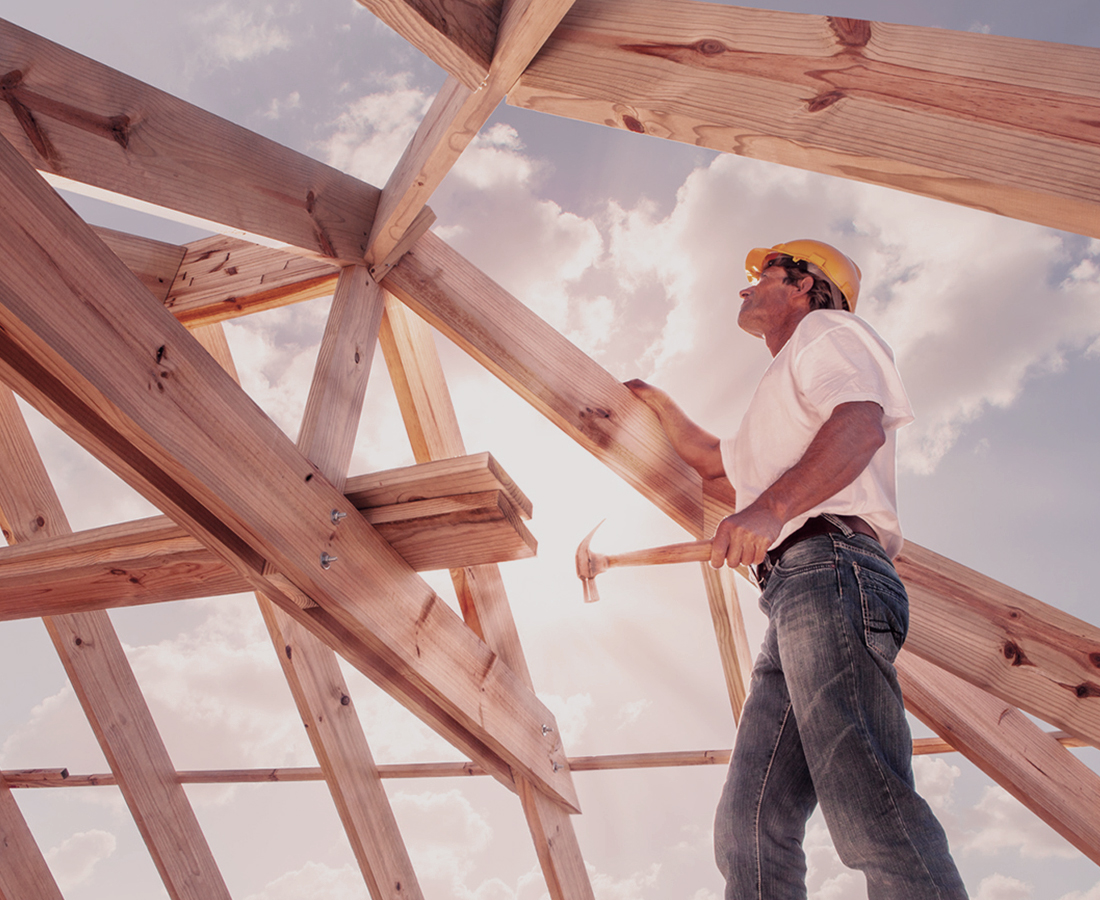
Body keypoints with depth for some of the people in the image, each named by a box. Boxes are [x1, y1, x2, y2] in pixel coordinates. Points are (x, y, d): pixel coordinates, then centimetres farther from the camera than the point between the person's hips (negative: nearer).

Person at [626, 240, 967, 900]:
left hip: (831, 571, -9)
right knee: (751, 826, -3)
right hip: (798, 596, 9)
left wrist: (771, 506, -25)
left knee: (868, 808, -24)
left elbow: (862, 424, -11)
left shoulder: (826, 331, 12)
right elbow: (712, 460, 57)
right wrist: (658, 402, 63)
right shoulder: (780, 408, 40)